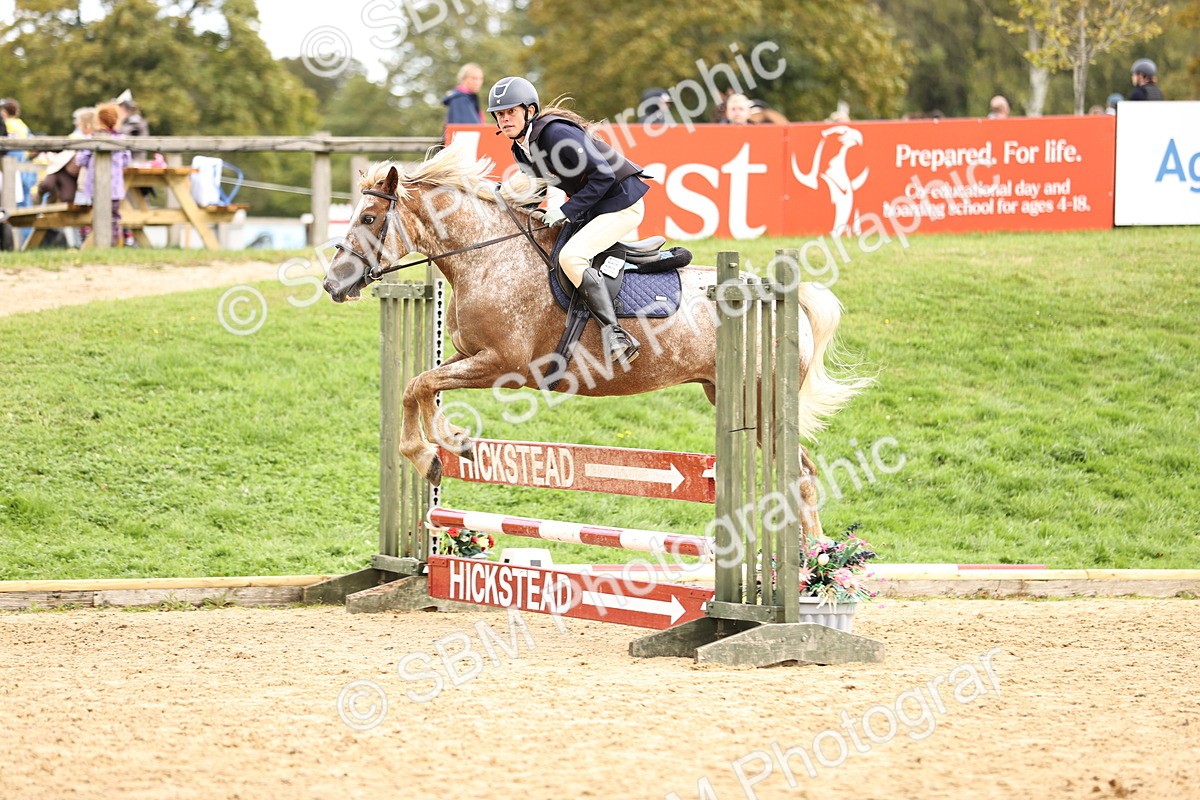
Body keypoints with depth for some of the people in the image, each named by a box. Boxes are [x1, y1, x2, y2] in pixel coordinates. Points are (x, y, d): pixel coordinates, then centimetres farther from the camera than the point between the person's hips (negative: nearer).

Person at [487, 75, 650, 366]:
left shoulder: (555, 133, -23)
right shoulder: (521, 149, 5)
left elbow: (603, 174, -25)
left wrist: (567, 210, -24)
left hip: (622, 201, -10)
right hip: (591, 207, 10)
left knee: (571, 256, -27)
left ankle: (616, 336, -31)